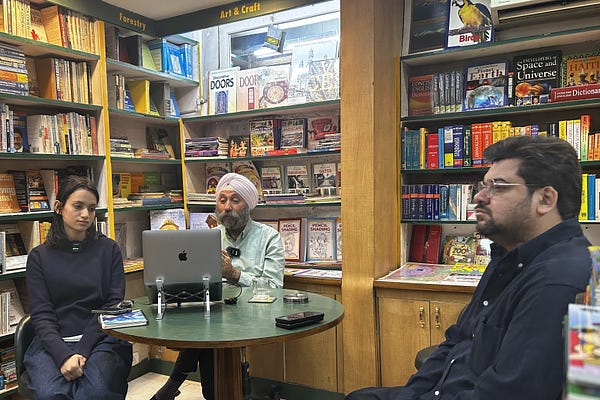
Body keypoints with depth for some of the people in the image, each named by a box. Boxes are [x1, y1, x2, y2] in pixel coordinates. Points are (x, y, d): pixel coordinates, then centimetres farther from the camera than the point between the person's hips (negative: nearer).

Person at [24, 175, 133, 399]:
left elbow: (115, 303, 1)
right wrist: (64, 355, -17)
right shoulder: (39, 257, 9)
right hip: (52, 343, 1)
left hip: (101, 339, -1)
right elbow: (41, 315, 0)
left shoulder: (108, 249, 8)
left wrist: (81, 351, -11)